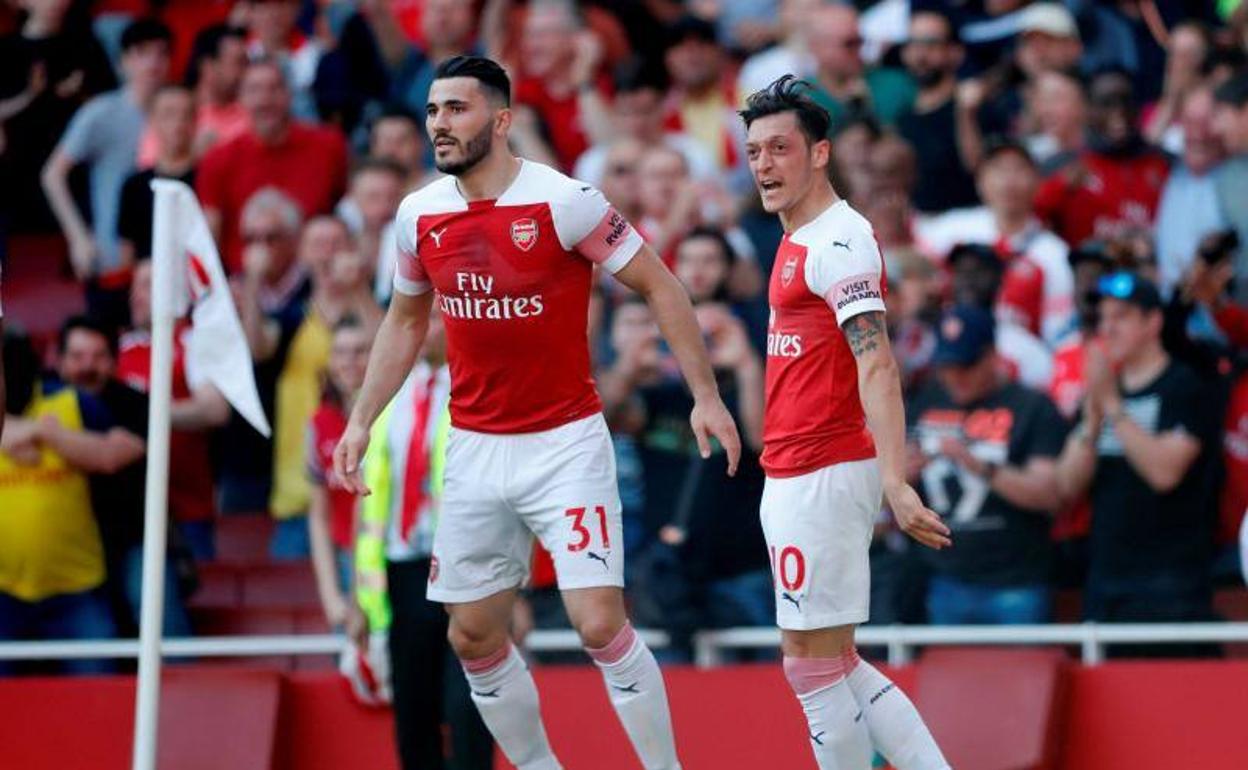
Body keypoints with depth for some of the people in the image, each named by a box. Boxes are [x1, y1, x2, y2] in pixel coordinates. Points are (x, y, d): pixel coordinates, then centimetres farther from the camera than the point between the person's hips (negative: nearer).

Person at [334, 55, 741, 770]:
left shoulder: (564, 201, -14)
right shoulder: (421, 215, 2)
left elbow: (660, 285, -7)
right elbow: (406, 320, 18)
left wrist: (706, 395, -11)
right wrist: (362, 421, 14)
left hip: (566, 442, -5)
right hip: (474, 449, 6)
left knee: (601, 624, -15)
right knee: (474, 637, 8)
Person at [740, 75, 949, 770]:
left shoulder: (839, 240, -14)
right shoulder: (798, 240, 17)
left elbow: (876, 364, -24)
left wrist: (894, 479, -34)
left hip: (822, 476, -10)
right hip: (790, 476, 10)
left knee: (814, 665, -5)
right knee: (832, 664, 12)